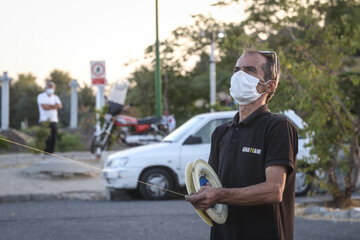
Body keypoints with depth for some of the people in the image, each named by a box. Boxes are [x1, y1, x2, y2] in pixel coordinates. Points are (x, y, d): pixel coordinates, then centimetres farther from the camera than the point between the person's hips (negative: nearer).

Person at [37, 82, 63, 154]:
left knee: (53, 139, 0)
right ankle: (45, 153, -10)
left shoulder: (55, 97, 18)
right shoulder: (41, 96, 3)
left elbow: (60, 106, 0)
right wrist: (54, 106, -1)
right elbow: (44, 107, -12)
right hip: (45, 121, -5)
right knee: (48, 139, -16)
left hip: (54, 121, 5)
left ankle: (51, 152, 4)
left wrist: (49, 106, -10)